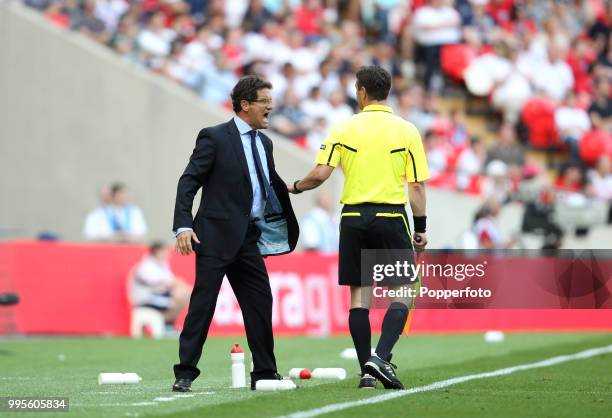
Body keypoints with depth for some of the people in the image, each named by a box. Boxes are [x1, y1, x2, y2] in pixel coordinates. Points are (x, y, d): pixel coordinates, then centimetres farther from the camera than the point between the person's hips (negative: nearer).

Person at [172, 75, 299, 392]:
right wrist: (183, 226, -20)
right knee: (202, 304, -6)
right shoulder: (214, 138, -8)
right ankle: (185, 374, -2)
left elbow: (271, 184, 24)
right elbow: (188, 182, -11)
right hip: (216, 235, -7)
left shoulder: (263, 142, 14)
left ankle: (264, 373, 17)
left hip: (248, 238, 7)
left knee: (260, 303, 8)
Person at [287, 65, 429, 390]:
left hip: (353, 218, 2)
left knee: (359, 296, 6)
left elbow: (320, 173, -5)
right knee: (402, 294, 3)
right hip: (391, 217, -2)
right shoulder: (406, 131, 1)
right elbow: (417, 184, -1)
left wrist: (295, 187, 14)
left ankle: (367, 371, 4)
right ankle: (381, 357, -16)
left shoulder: (344, 129, 2)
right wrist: (420, 228, 5)